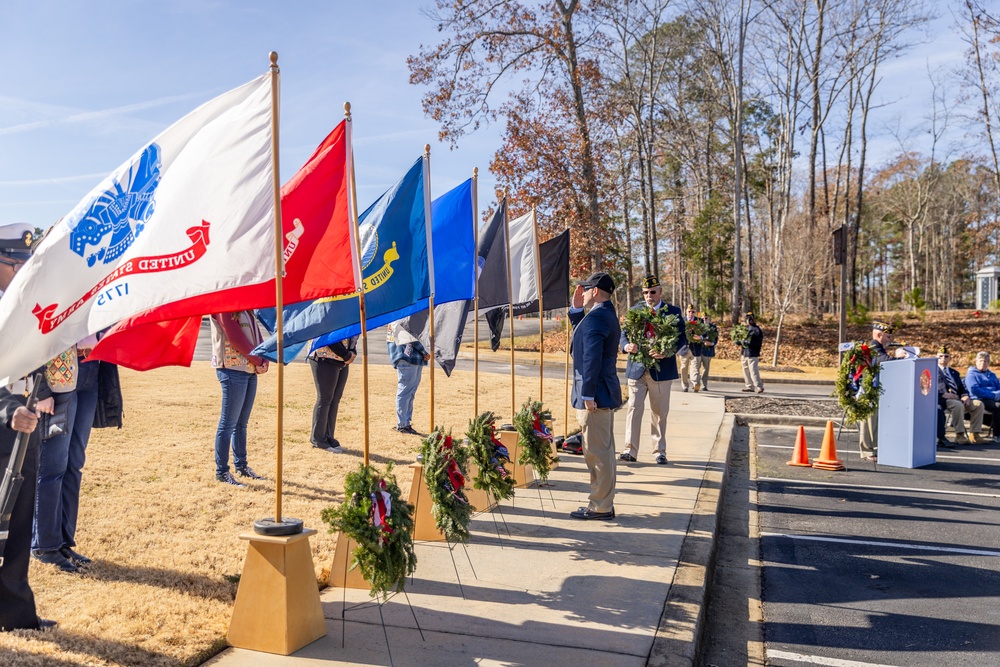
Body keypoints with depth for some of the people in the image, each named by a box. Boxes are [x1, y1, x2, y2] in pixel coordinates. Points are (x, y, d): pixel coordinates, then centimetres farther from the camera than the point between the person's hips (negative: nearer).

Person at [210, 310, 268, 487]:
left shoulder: (246, 311, 18)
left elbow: (257, 336, 13)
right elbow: (236, 338, -15)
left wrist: (264, 361, -3)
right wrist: (258, 360, -10)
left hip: (251, 370, 8)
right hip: (232, 370, -8)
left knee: (242, 422, 14)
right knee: (228, 423, -4)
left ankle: (241, 466, 23)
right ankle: (221, 471, 3)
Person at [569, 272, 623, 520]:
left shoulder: (595, 317, -18)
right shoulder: (608, 314, 14)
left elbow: (592, 358, -24)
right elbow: (581, 335, 26)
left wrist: (588, 395, -23)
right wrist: (576, 309, 16)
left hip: (595, 395, -11)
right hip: (606, 393, 11)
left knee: (597, 452, -3)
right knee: (604, 451, 17)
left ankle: (600, 507, 5)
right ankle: (605, 504, 26)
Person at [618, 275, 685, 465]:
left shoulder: (673, 312, 2)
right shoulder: (635, 310, 7)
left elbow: (682, 337, -3)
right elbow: (623, 335, 4)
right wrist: (627, 346, -19)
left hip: (661, 369, -1)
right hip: (637, 369, 1)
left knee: (659, 412, 9)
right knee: (634, 408, -5)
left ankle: (660, 451, 20)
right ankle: (630, 450, -2)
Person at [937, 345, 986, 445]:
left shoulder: (954, 373, 30)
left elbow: (962, 388, 23)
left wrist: (965, 396, -1)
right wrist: (943, 394, -20)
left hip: (957, 398, 7)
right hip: (942, 400, -7)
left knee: (979, 404, -15)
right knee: (958, 405, -36)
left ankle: (974, 435, -14)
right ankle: (959, 435, -32)